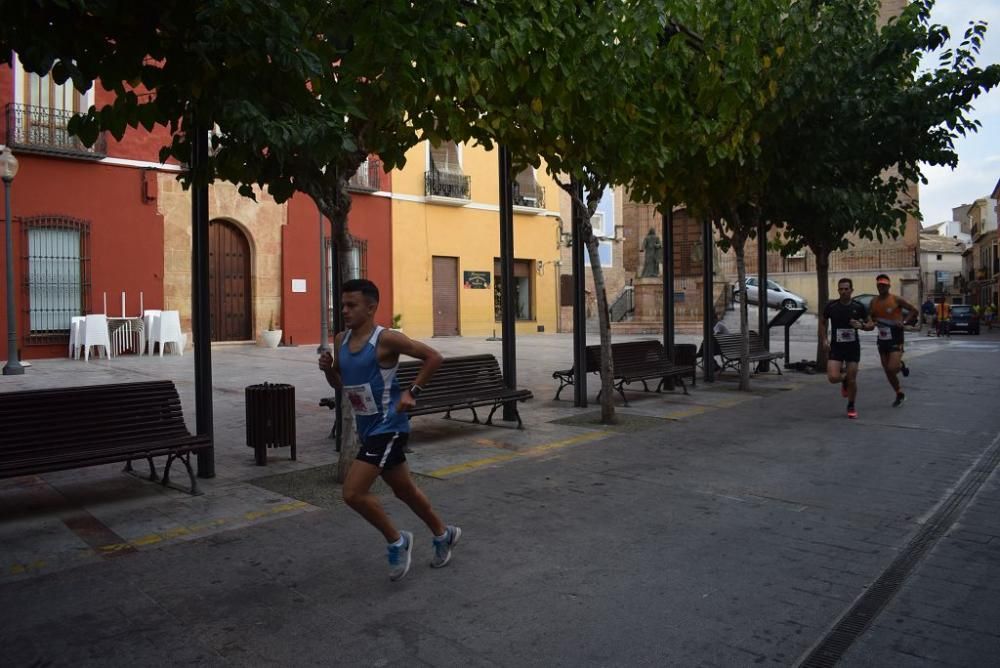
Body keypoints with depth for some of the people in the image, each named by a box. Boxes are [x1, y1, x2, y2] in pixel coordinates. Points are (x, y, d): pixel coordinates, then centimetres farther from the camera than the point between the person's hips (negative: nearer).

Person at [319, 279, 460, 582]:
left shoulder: (386, 339, -17)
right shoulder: (341, 340, 5)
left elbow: (433, 357, -13)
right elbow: (340, 385, 15)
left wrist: (412, 391, -17)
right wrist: (328, 369, -5)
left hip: (389, 426, -8)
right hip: (367, 428, 8)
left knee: (353, 493, -14)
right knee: (404, 490, 20)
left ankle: (397, 541, 8)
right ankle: (444, 534, 41)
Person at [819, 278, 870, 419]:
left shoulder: (859, 306, -3)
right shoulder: (831, 306, -5)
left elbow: (871, 325, 6)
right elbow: (822, 322, 10)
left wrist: (861, 325, -16)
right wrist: (824, 340, -1)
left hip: (853, 347, 0)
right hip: (835, 346, 0)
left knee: (852, 380, 2)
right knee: (833, 377, -14)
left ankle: (851, 407, 25)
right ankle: (844, 378, 24)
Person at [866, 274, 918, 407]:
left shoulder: (896, 299, -10)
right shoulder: (874, 301, 4)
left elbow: (914, 311, -3)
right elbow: (871, 315, 16)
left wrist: (904, 322, -16)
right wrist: (871, 322, -6)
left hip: (896, 338, -5)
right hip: (882, 338, 5)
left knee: (892, 368, -17)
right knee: (887, 370, 9)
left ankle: (901, 366, 19)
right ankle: (900, 394, 27)